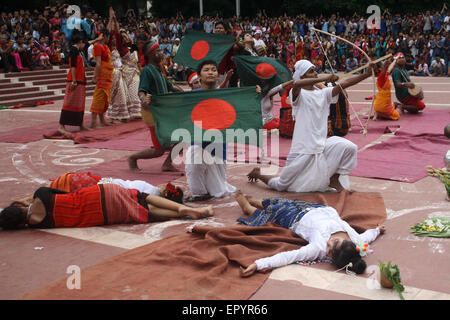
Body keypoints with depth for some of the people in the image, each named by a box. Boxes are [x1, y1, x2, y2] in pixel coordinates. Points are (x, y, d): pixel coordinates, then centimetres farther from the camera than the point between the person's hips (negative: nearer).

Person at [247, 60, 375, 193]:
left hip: (322, 145, 5)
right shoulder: (298, 94, -8)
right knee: (281, 185, 3)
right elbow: (297, 84, -32)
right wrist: (324, 78, -32)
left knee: (349, 147, -20)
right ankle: (258, 174, 35)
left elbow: (345, 83, -3)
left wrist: (368, 73, -14)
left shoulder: (323, 93, 8)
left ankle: (334, 179, 2)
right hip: (303, 150, -5)